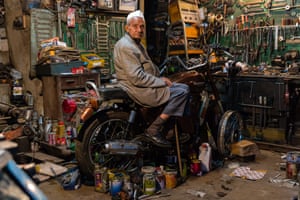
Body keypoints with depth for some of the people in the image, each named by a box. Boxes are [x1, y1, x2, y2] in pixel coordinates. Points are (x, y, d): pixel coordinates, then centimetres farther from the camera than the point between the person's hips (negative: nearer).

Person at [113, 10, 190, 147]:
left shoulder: (137, 44, 18)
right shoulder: (126, 46, -17)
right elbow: (137, 78, -24)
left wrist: (161, 79, 5)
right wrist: (162, 82, -15)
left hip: (145, 84, 11)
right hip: (139, 90, -11)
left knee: (180, 87, 14)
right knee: (183, 91, -15)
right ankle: (153, 130, -13)